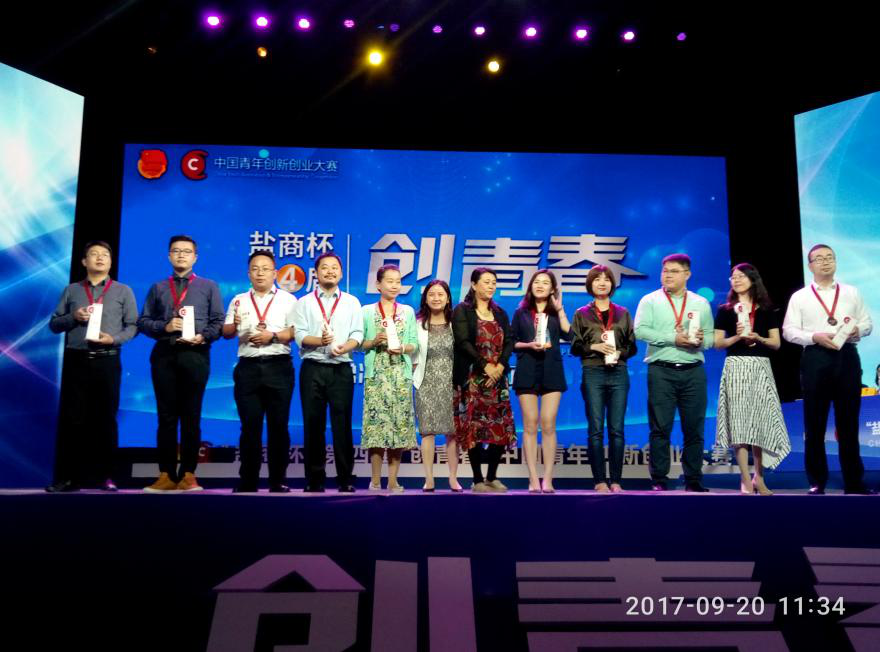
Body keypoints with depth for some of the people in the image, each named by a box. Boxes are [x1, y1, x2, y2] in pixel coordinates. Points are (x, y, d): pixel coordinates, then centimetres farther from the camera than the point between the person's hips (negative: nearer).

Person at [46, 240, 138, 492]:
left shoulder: (123, 291, 9)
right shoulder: (71, 290, 13)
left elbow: (133, 325, 3)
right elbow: (54, 324, 11)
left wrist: (114, 339, -13)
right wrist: (73, 317, -7)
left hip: (107, 361, -1)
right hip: (75, 360, 1)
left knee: (106, 419, 3)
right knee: (71, 418, 1)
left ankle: (105, 476, 9)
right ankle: (68, 477, 7)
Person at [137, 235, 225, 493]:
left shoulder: (209, 286, 14)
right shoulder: (157, 288, 18)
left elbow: (218, 322, 6)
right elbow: (143, 321, 11)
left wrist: (203, 337, -11)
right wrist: (164, 327, -7)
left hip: (195, 354, -1)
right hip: (164, 355, 2)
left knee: (191, 416, 0)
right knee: (166, 416, 2)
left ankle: (188, 475, 6)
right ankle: (166, 475, 7)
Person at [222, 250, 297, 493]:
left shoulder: (287, 299, 7)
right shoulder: (239, 300, 16)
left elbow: (295, 332, -2)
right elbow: (226, 333, 8)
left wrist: (272, 336, -15)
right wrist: (234, 325, -12)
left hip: (278, 367, -2)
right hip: (248, 368, 2)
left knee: (278, 425, 2)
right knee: (250, 426, 4)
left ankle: (278, 480, 11)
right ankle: (247, 481, 12)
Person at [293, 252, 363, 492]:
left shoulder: (352, 302, 11)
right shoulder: (304, 302, 10)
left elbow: (357, 335, 1)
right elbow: (300, 335, -2)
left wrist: (344, 347, -20)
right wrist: (320, 341, -21)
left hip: (341, 369, 0)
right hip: (312, 369, 0)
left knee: (342, 425, 0)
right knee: (313, 425, 3)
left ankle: (346, 479, 7)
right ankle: (314, 479, 12)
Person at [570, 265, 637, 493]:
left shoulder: (623, 313, 13)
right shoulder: (582, 314, 9)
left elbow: (632, 346, 11)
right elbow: (574, 347, 4)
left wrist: (620, 353, -9)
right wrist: (594, 347, -12)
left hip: (618, 374, 1)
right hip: (593, 374, -1)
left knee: (616, 429, 2)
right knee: (595, 429, -1)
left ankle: (616, 480, 8)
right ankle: (600, 480, 5)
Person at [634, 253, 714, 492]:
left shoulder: (701, 303, 14)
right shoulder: (650, 301, 5)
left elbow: (710, 337, 10)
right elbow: (640, 331, -9)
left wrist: (701, 340, -12)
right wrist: (674, 338, -14)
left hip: (693, 372, 3)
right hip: (661, 371, -2)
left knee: (694, 428, 6)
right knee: (660, 428, -1)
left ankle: (693, 480, 16)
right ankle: (659, 479, 6)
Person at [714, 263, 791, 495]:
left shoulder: (767, 310, 11)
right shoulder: (725, 310, 8)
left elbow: (776, 343, 8)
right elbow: (718, 343, 5)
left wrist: (758, 337, -10)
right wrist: (737, 336, -11)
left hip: (760, 367, 1)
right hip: (736, 367, -1)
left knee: (761, 419, 1)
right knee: (738, 420, -6)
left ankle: (759, 477, 14)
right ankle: (745, 480, -3)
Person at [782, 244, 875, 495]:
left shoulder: (851, 293, 14)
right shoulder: (799, 297, 6)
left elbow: (867, 322, 12)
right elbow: (789, 330, 1)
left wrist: (858, 330, -9)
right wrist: (815, 337, -14)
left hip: (847, 357, 2)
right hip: (815, 359, -2)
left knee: (849, 422, 7)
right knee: (815, 423, 3)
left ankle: (854, 481, 17)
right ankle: (817, 482, 12)